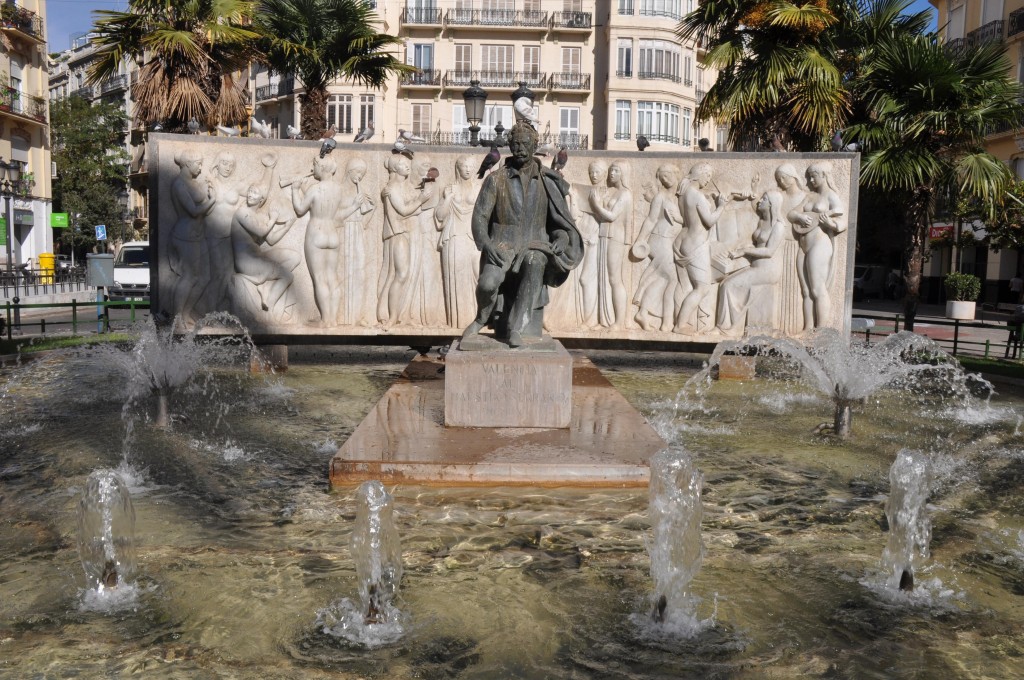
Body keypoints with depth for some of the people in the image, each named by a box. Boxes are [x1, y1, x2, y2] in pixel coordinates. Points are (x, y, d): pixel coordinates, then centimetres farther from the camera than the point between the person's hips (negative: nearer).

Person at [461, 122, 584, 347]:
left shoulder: (546, 183, 8)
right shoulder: (496, 180, 4)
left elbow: (562, 221, 10)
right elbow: (479, 217, 0)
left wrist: (561, 239, -12)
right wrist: (486, 245, -18)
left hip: (534, 246, 1)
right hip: (502, 246, 0)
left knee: (535, 264, -37)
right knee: (488, 283, -31)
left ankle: (516, 326, -35)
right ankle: (482, 318, 4)